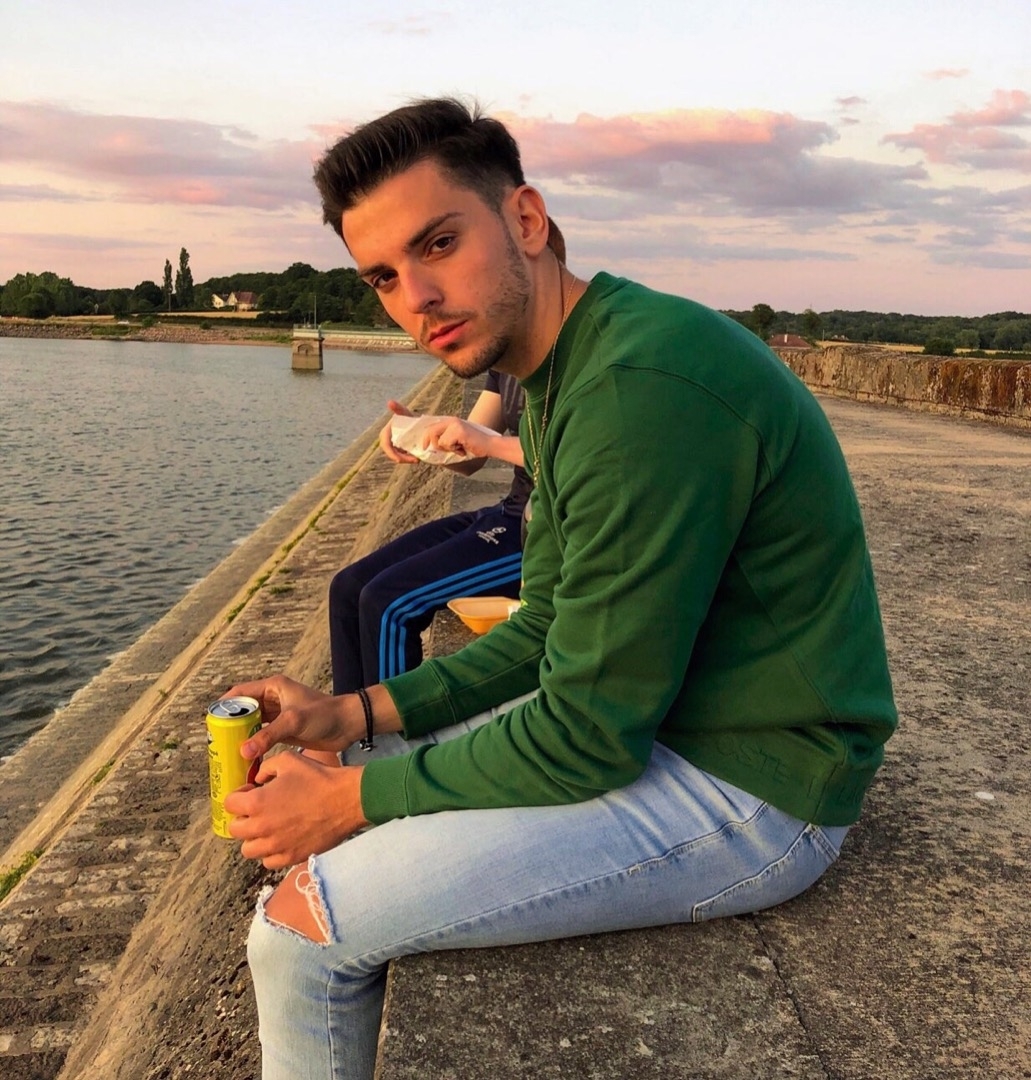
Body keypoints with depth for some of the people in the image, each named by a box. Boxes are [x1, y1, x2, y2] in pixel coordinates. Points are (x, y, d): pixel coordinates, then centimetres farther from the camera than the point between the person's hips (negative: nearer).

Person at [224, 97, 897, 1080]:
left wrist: (351, 800, -12)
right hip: (645, 721, 10)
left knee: (303, 924, -12)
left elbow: (588, 733, -23)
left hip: (750, 794, -10)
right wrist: (354, 715, 4)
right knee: (325, 784, 14)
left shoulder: (641, 388, -26)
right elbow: (545, 634, 12)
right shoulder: (558, 378, 8)